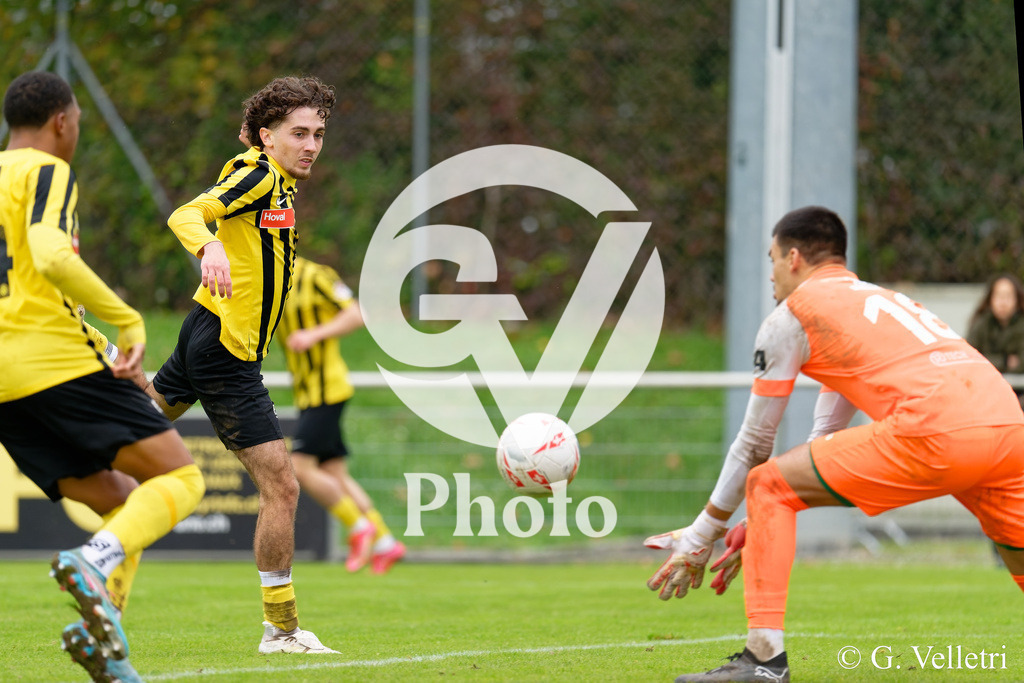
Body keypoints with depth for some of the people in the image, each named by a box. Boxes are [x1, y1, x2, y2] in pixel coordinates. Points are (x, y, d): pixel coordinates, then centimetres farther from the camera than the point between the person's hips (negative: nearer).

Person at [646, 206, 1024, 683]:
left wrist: (699, 538, 27)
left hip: (934, 430, -7)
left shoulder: (792, 315, 14)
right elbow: (828, 440, 41)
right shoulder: (881, 300, 37)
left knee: (768, 485, 6)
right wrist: (759, 530, 44)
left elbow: (754, 442, 17)